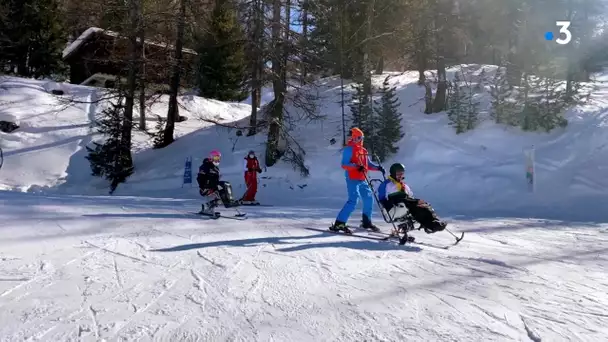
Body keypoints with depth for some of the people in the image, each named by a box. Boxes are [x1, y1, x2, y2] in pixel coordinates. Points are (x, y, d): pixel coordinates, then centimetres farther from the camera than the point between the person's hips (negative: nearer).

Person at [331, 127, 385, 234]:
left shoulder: (363, 150, 18)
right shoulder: (349, 149, -7)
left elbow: (368, 164, 20)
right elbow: (344, 165, -16)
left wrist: (378, 167, 3)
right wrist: (356, 167, -29)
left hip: (362, 180, 8)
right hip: (352, 179, -8)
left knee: (369, 199, 12)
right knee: (353, 201, -17)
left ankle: (366, 222, 29)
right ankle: (339, 224, -14)